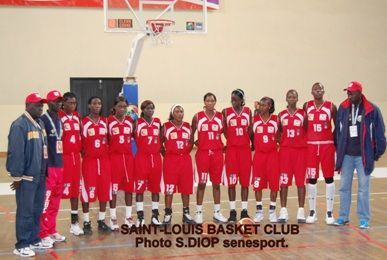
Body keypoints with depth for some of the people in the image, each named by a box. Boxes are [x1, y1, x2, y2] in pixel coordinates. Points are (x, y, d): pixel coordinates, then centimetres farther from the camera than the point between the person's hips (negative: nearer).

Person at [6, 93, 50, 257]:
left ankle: (34, 239, 27)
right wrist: (16, 176, -19)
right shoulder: (19, 125, -15)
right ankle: (21, 245, 8)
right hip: (26, 177, -8)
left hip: (40, 175, 8)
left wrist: (44, 171, 14)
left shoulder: (40, 124, 12)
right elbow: (15, 153, -19)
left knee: (37, 210, 15)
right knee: (25, 211, -1)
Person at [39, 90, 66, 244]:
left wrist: (61, 163, 18)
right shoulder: (43, 120, -11)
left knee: (55, 201, 14)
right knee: (46, 201, -3)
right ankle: (43, 234, 6)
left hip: (59, 165, 8)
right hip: (49, 166, -8)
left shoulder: (60, 121, 15)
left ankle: (52, 231, 24)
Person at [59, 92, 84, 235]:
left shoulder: (77, 116, 12)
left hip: (76, 156, 7)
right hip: (63, 157, -7)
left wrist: (81, 149, 8)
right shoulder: (58, 117, -11)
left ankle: (74, 222, 21)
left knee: (75, 189, 11)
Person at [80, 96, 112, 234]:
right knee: (87, 192, -1)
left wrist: (108, 153, 6)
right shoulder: (83, 122, -4)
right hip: (89, 161, -4)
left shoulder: (105, 122, 10)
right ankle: (86, 222, 11)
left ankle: (101, 221, 18)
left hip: (104, 160, 5)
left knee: (105, 191, 7)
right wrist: (84, 154, -9)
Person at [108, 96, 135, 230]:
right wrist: (107, 152, -10)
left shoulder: (130, 120, 7)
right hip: (114, 157, -4)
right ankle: (113, 218, 12)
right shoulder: (109, 121, -5)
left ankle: (128, 217, 19)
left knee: (129, 187, 8)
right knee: (113, 188, 1)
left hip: (129, 157, 4)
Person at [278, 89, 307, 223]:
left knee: (300, 181, 1)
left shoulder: (303, 114, 3)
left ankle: (301, 211, 8)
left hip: (300, 150, -1)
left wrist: (306, 143, -8)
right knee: (283, 181, 0)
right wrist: (279, 142, 0)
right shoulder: (281, 115, 8)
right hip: (285, 150, 1)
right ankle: (283, 211, 7)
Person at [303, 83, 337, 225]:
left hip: (327, 145, -1)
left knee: (329, 178, 2)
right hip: (311, 145, 1)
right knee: (311, 178, 3)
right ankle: (312, 211, 12)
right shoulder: (306, 106, 5)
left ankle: (329, 212, 9)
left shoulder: (331, 107, 0)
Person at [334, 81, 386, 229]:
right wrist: (338, 150, 7)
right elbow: (338, 130, 7)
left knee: (363, 188, 4)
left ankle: (364, 219, 14)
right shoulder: (343, 108, 1)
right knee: (344, 187, 9)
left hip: (363, 155, -3)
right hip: (346, 155, 3)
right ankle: (343, 217, 21)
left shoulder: (372, 110, -8)